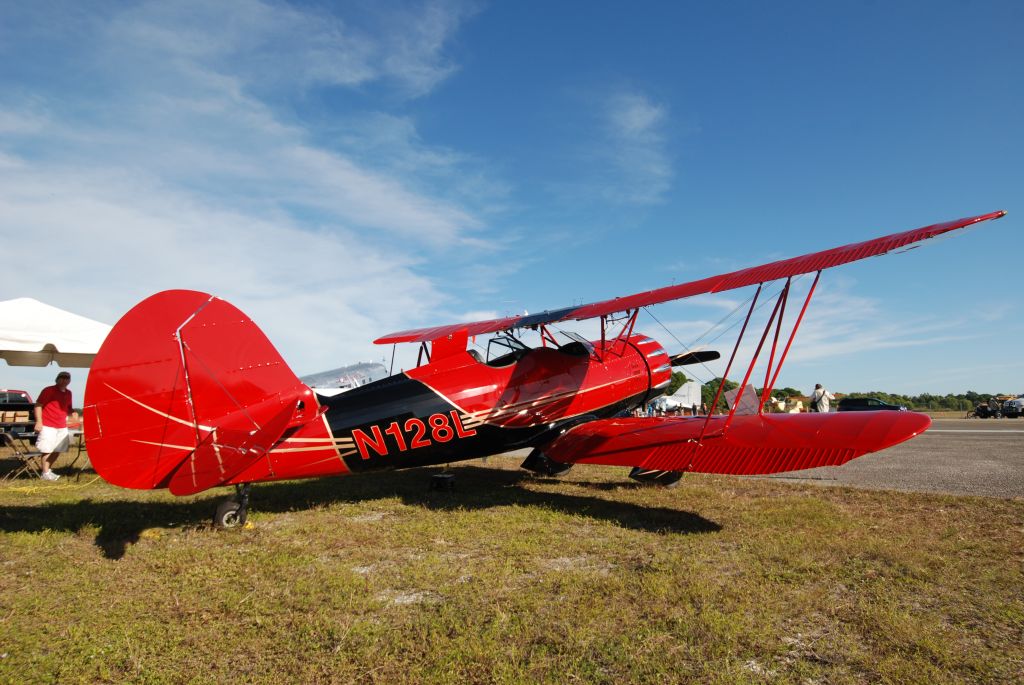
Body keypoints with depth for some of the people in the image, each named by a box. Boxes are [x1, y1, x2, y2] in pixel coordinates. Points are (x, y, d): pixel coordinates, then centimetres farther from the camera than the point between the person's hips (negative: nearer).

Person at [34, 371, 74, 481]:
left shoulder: (68, 393, 14)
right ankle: (45, 473, 2)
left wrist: (71, 414, 3)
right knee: (48, 450, -6)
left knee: (58, 450, 12)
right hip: (48, 426, -7)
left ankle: (48, 470, 25)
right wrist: (38, 422, -15)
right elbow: (38, 405, -8)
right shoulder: (48, 390, -6)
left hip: (62, 426, 7)